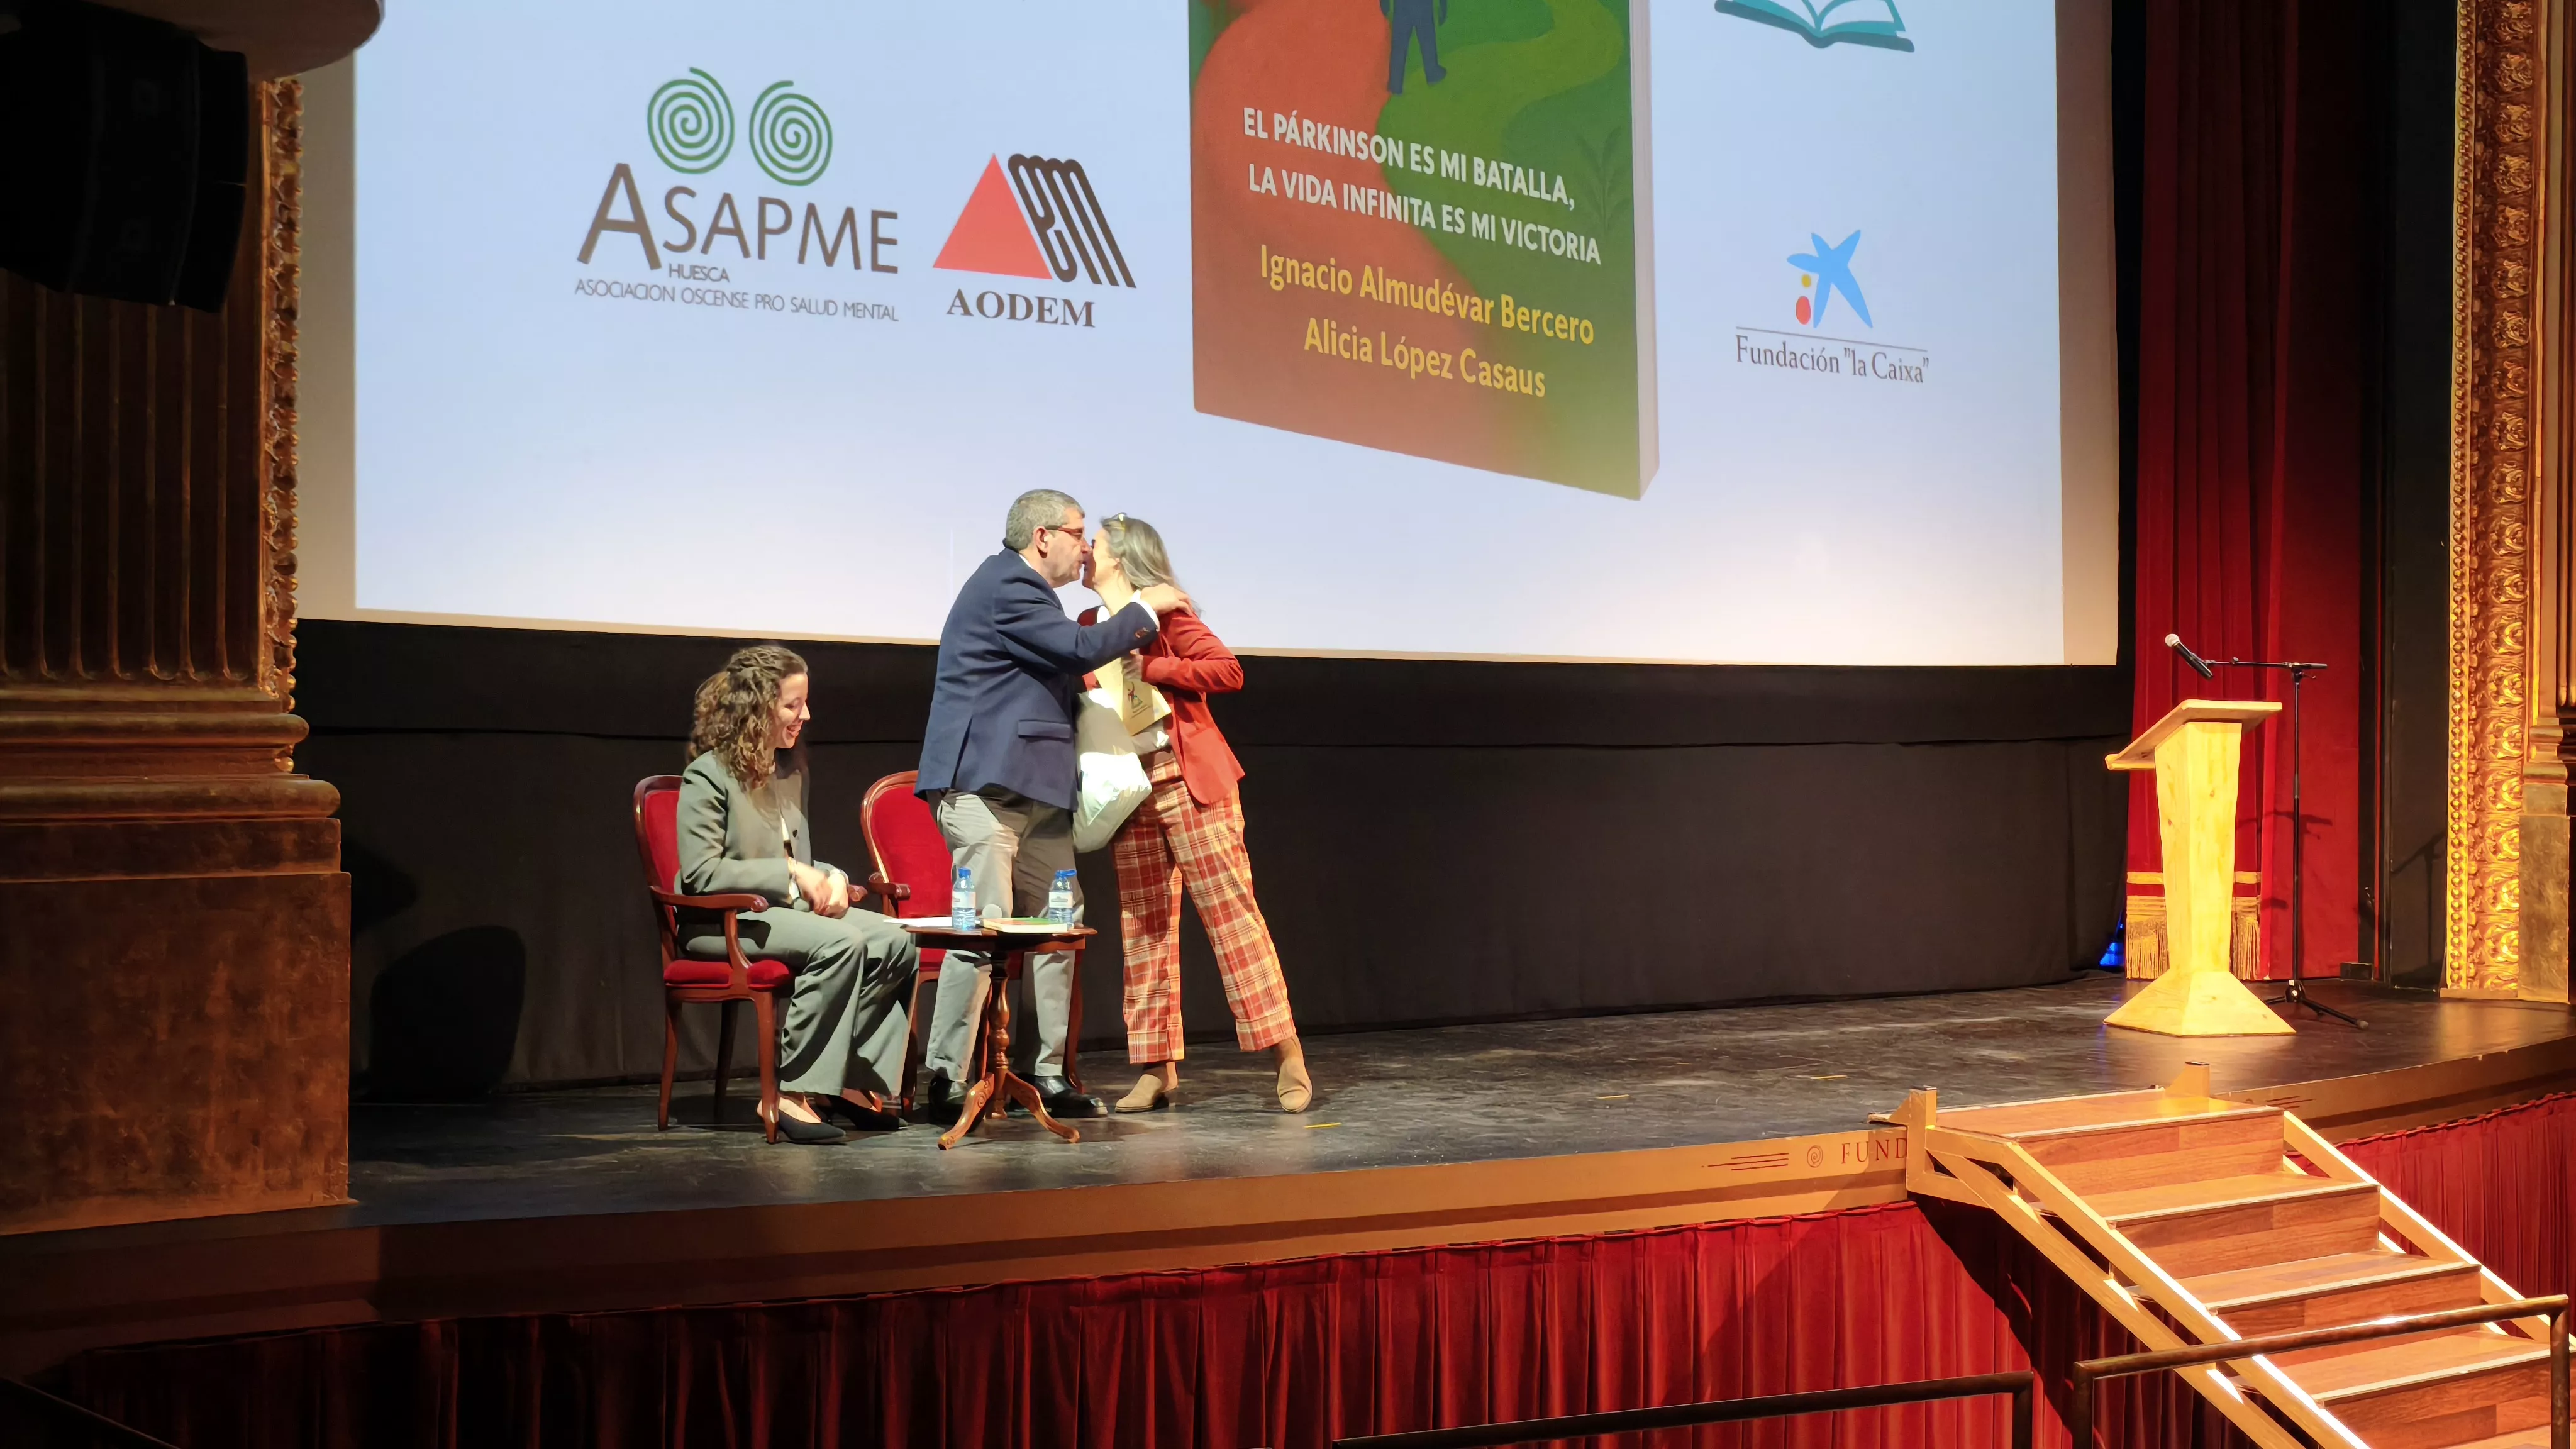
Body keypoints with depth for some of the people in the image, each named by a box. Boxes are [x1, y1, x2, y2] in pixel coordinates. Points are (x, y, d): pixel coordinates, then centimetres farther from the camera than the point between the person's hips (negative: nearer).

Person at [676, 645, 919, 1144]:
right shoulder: (708, 776, -9)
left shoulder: (791, 769, 15)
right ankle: (791, 1093, -28)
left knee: (895, 942, -16)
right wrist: (790, 873, -18)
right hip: (721, 923, -8)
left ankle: (851, 1079, -13)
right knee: (841, 944, -33)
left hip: (785, 909, 8)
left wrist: (829, 877, 1)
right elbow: (701, 873, -16)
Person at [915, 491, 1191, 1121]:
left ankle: (1049, 1075, 14)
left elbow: (1066, 662, 30)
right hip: (984, 785, -11)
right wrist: (1143, 608, -4)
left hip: (1033, 791, 11)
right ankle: (945, 1082, -9)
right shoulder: (1005, 586, -11)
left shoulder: (1023, 590, 22)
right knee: (985, 926, -13)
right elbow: (1082, 649, -17)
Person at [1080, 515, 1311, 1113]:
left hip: (1188, 781, -6)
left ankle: (1287, 1054, -4)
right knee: (1143, 927, 5)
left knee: (1230, 912, -7)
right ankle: (1157, 1069, 9)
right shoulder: (1091, 627, 13)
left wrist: (1150, 667, -16)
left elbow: (1228, 670, -13)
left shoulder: (1164, 612, -4)